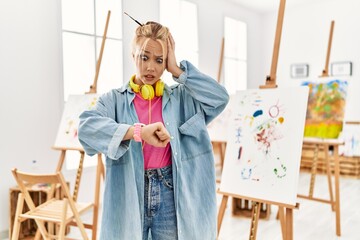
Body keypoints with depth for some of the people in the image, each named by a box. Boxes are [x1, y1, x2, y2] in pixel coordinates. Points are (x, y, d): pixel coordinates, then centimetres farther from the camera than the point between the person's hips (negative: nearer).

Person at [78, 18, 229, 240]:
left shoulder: (181, 97, 5)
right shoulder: (115, 99, 1)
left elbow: (220, 97, -10)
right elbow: (87, 127, -17)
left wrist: (177, 70, -6)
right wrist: (138, 131, -31)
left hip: (169, 195, 1)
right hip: (128, 197, 0)